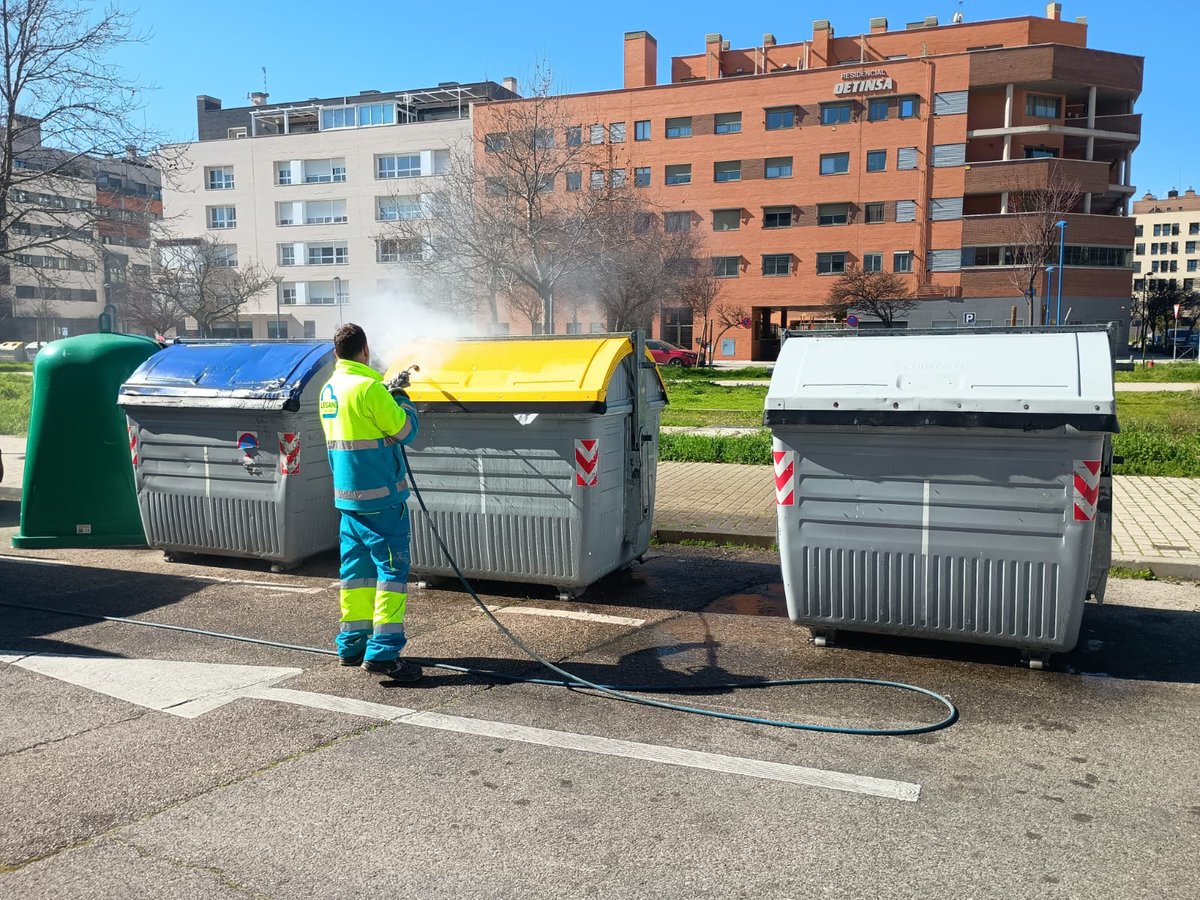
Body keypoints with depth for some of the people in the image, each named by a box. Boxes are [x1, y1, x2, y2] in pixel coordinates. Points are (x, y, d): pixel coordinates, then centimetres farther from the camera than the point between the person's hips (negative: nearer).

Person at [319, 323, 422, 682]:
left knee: (356, 568, 15)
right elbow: (405, 431, -10)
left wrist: (387, 395, 18)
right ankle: (383, 651, -9)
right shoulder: (369, 388, -16)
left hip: (348, 495, 8)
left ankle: (352, 644, 22)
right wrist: (403, 402, 8)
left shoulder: (328, 390, 10)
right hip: (380, 496, -8)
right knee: (392, 568, -5)